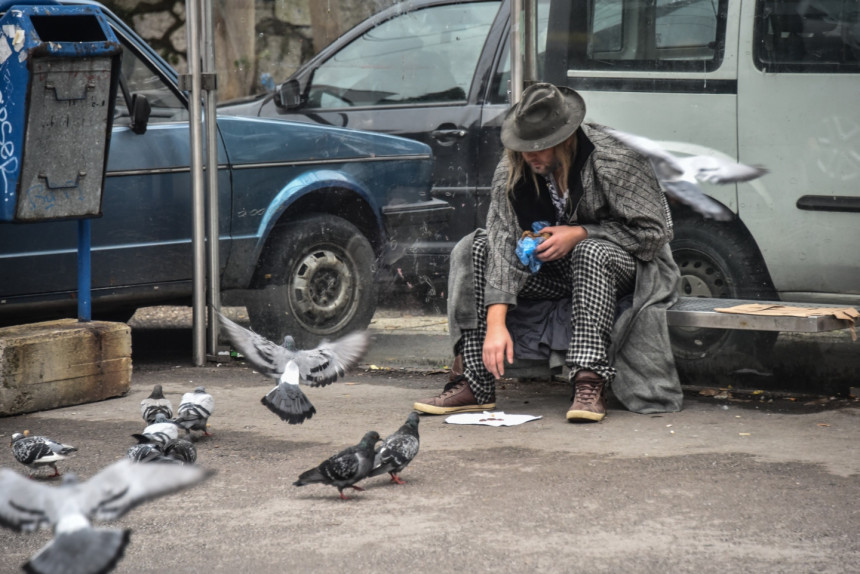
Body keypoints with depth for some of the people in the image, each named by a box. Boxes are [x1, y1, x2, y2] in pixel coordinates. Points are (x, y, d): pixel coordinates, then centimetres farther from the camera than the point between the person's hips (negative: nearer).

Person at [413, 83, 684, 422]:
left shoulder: (613, 163, -23)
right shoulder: (512, 172, -12)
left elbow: (655, 231, -18)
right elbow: (505, 245, -19)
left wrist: (580, 234, -25)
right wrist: (495, 323, -30)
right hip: (552, 272, 5)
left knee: (592, 252, -38)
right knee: (475, 250, -13)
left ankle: (590, 383, -41)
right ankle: (476, 385, -19)